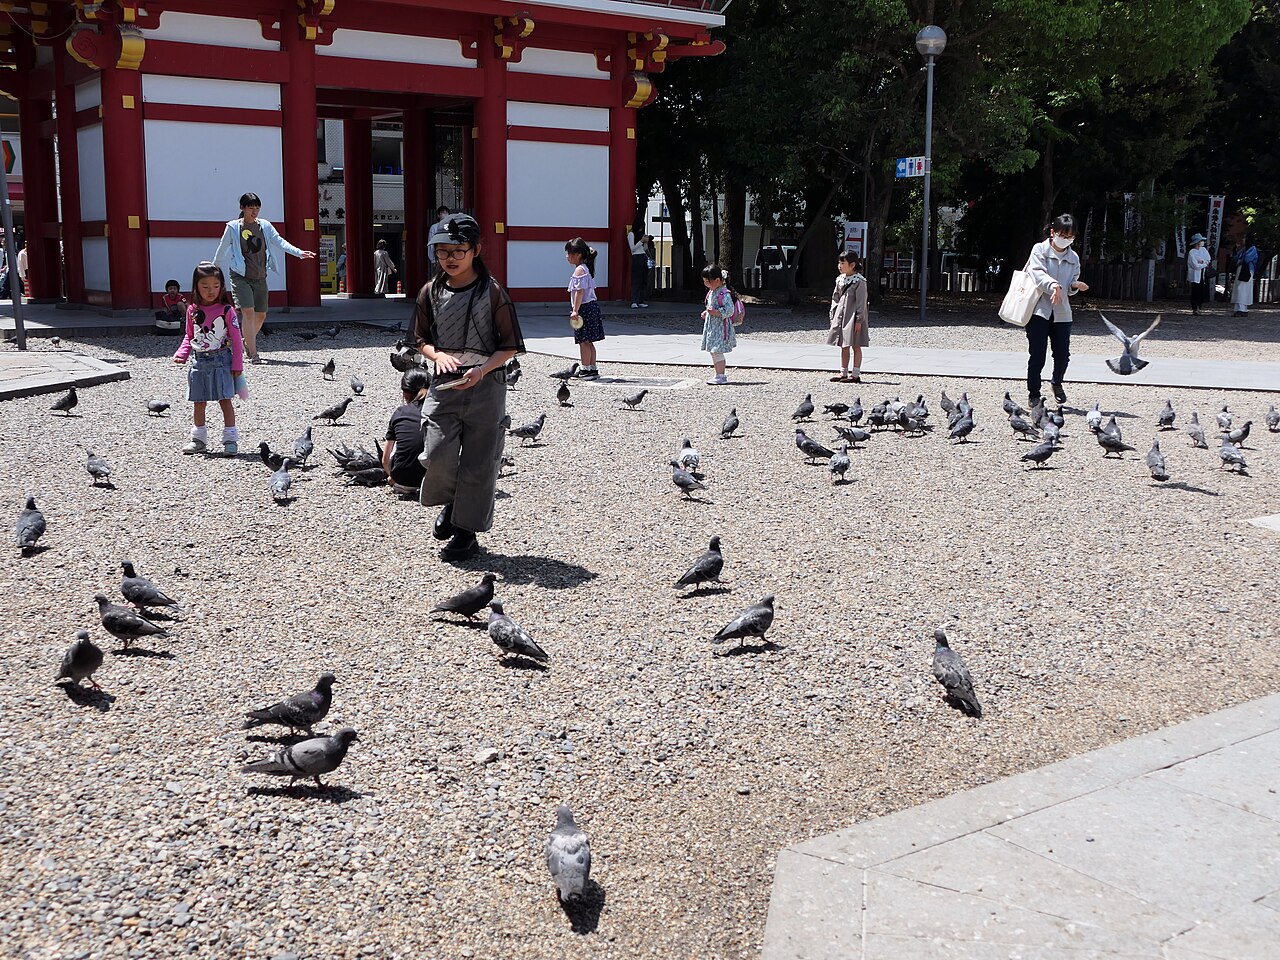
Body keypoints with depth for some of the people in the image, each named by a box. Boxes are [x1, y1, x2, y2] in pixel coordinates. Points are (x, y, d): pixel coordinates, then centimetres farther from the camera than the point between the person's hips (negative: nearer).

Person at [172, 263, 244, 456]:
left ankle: (230, 439, 1)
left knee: (225, 400, -3)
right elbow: (189, 337, 15)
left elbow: (236, 339, -5)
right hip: (199, 361, 4)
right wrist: (181, 354, -1)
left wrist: (237, 364, -8)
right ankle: (199, 439, 20)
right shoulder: (192, 311, 5)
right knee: (199, 402, 10)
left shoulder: (226, 310, -7)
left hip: (221, 360, -4)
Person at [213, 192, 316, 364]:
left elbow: (279, 242, -3)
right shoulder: (233, 227, -2)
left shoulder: (265, 225, 6)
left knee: (261, 315, 8)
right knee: (248, 312, -17)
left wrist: (299, 253, -17)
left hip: (260, 277, 4)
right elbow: (222, 250, 8)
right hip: (241, 277, -4)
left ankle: (248, 341, 35)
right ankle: (253, 354, -15)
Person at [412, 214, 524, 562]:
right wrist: (438, 355, -8)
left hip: (485, 386, -3)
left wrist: (482, 369, -19)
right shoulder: (431, 292, 6)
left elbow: (509, 346, -3)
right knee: (436, 455, -9)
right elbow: (422, 339, 15)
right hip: (443, 385, 3)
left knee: (477, 463, 2)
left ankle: (467, 531, 17)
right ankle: (449, 503, 24)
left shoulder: (492, 292, -6)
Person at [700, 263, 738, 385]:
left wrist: (714, 312, -29)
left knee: (716, 351, -10)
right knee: (713, 352, 13)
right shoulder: (711, 292, 12)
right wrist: (706, 313, 8)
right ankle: (719, 375, 21)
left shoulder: (724, 294, -17)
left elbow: (729, 311, -23)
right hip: (711, 326, 10)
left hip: (721, 327, -10)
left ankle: (720, 376, -5)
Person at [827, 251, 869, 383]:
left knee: (856, 346, 0)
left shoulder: (859, 281, -11)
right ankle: (843, 373, 19)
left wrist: (859, 320, -17)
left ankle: (856, 374, 3)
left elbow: (861, 302, -14)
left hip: (853, 318, -7)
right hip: (841, 316, 7)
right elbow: (835, 298, 15)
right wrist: (832, 316, 10)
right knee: (843, 346, 12)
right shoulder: (840, 280, 10)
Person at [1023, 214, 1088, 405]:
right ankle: (1034, 395, 9)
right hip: (1038, 309, -4)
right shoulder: (1040, 249, 0)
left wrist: (1075, 285, -11)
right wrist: (1053, 285, -34)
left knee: (1063, 354, 2)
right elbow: (1037, 273, -16)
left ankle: (1057, 383, 32)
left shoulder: (1073, 258, 12)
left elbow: (1070, 285, 13)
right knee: (1037, 355, -4)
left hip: (1062, 312, 4)